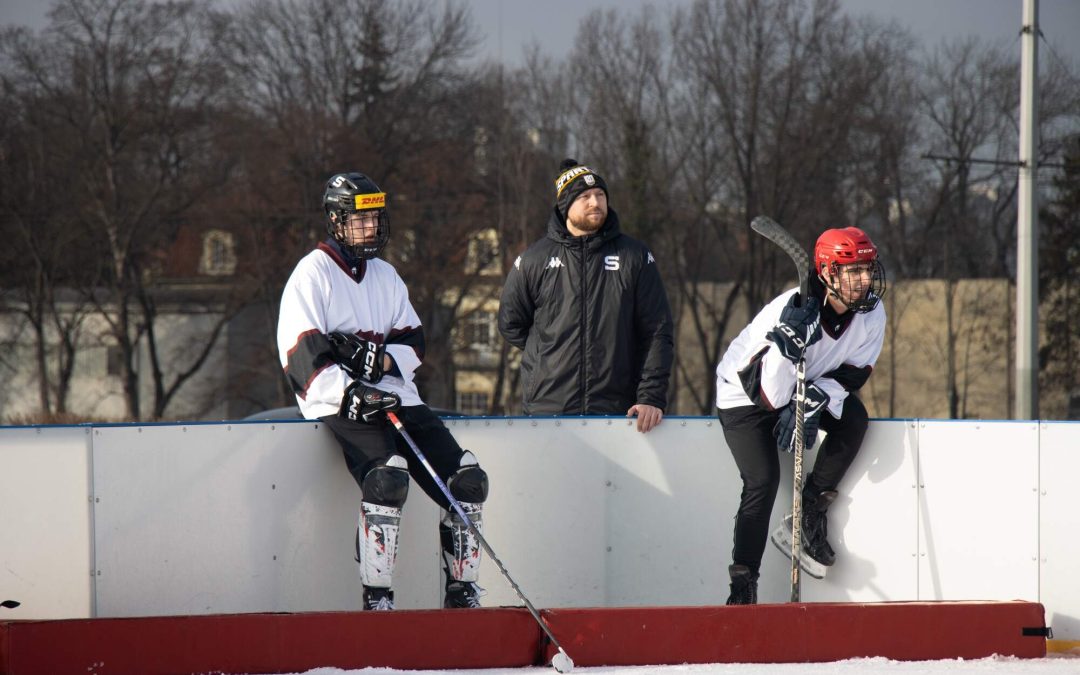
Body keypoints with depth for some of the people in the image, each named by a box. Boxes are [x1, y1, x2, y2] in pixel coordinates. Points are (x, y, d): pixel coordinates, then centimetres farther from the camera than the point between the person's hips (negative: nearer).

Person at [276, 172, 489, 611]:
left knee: (467, 479, -4)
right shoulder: (314, 273, -2)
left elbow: (413, 340, 15)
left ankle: (462, 591, 6)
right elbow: (302, 355, -12)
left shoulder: (385, 275, 20)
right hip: (339, 405, -7)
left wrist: (384, 359, -9)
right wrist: (351, 392, -25)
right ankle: (376, 599, -29)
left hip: (395, 397, 7)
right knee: (387, 475, -32)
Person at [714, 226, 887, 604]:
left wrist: (817, 397, -29)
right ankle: (742, 584, -11)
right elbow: (769, 395, -36)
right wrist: (788, 344, -52)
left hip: (813, 386, 5)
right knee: (763, 480, -18)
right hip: (744, 395, -5)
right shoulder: (789, 311, -35)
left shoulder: (872, 314, -18)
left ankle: (811, 515, -7)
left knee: (854, 418, -21)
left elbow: (854, 372, -10)